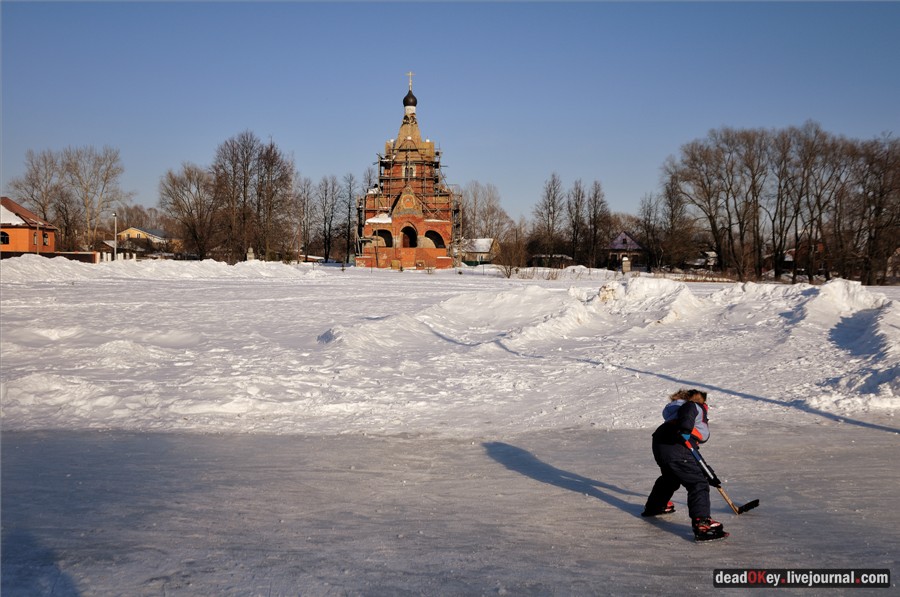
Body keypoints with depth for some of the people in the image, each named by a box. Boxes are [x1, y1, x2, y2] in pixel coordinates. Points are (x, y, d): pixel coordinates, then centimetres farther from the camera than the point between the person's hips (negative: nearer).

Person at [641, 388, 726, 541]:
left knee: (670, 478, 36)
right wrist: (685, 429, -32)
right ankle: (702, 524, -20)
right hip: (674, 448, -10)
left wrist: (708, 476, 41)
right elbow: (688, 407, -18)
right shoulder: (699, 408, 11)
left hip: (659, 445, 10)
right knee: (698, 484, -9)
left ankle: (653, 507, 56)